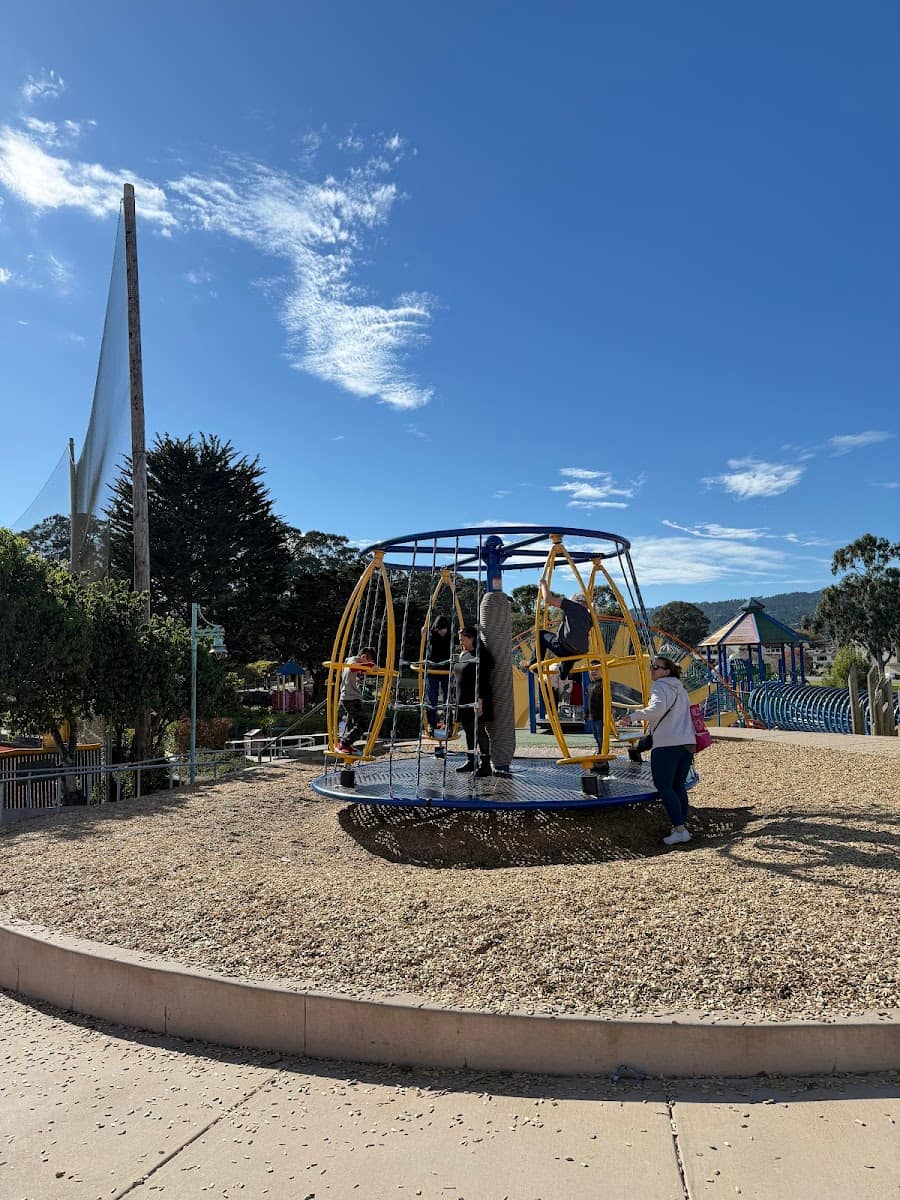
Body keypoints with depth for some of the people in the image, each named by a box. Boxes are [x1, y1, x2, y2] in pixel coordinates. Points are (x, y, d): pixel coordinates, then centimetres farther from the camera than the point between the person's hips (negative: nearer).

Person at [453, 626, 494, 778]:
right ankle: (471, 761, 24)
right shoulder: (463, 654, 15)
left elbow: (483, 680, -19)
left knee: (479, 730, -8)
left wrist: (480, 700, -24)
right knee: (468, 730, 14)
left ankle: (485, 765, -4)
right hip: (464, 699, 9)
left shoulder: (481, 655, -12)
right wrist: (459, 699, 21)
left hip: (477, 699, -9)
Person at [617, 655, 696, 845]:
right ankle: (683, 825, 15)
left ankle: (680, 830, -11)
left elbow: (657, 709, -24)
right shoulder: (680, 689, 21)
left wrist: (633, 716, -25)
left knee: (664, 787, -5)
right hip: (688, 743, 8)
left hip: (666, 745, -8)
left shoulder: (660, 687, -5)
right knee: (678, 786, 15)